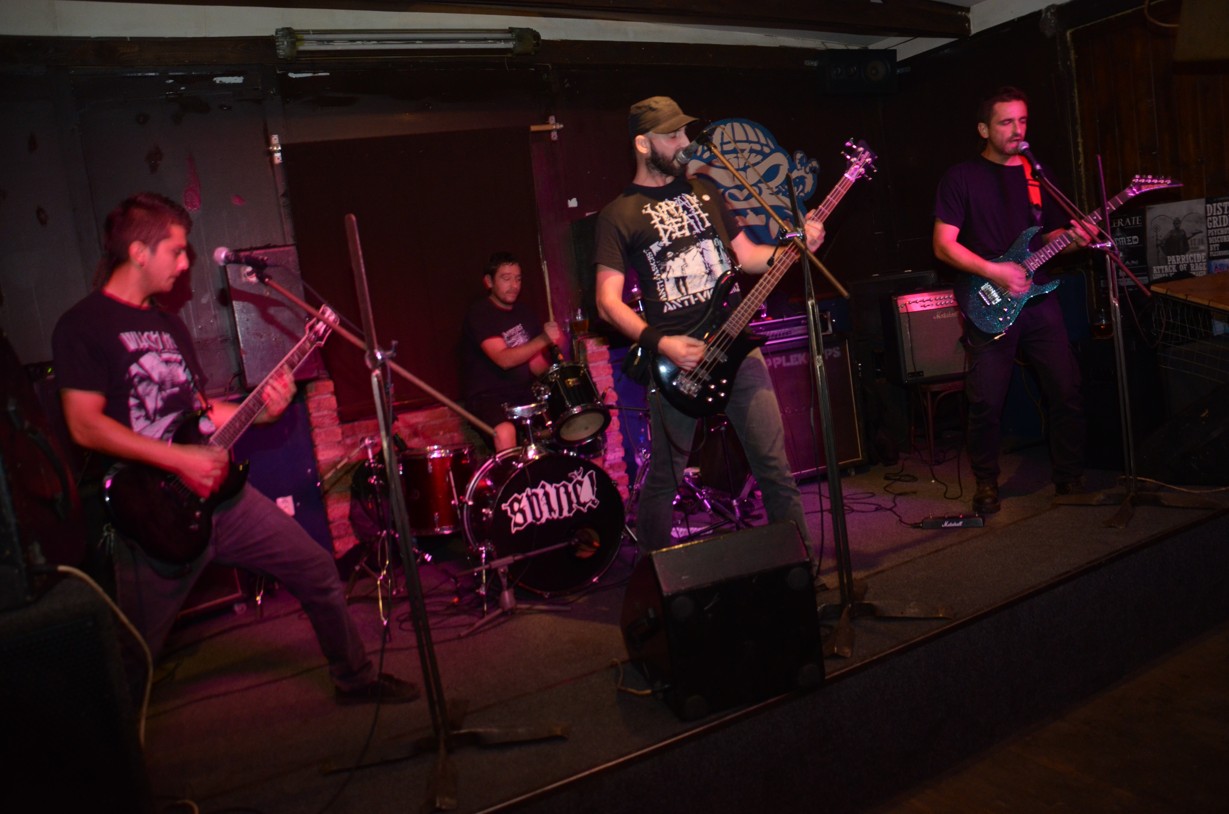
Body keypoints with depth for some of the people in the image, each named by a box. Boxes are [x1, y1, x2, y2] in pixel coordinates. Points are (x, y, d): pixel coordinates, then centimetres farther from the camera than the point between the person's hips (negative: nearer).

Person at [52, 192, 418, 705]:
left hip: (219, 493, 7)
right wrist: (179, 459, -21)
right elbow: (85, 425, -17)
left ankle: (354, 677, 25)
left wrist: (263, 411, 1)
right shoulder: (83, 325, -8)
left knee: (318, 571, 8)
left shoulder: (169, 324, 17)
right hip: (156, 514, -7)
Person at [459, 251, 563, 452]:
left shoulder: (523, 312, 11)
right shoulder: (479, 314, -10)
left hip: (525, 394, 7)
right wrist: (542, 339, -32)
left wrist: (552, 347, -11)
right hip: (488, 398, -6)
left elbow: (536, 366, 10)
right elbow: (504, 359, -23)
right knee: (505, 432, -34)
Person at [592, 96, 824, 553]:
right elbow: (608, 302, -7)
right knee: (663, 478, 6)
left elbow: (747, 255, 18)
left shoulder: (704, 192, 14)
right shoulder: (619, 215, -1)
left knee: (774, 462, 2)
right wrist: (661, 345, -17)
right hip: (675, 359, -4)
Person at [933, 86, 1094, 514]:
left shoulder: (1038, 175, 15)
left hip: (1038, 298, 5)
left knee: (1067, 391, 2)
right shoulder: (961, 177, -1)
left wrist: (1074, 236, -1)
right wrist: (994, 272, -16)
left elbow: (1049, 235, 21)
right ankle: (986, 482, 16)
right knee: (987, 402, -3)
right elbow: (944, 245, -7)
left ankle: (1070, 478, 17)